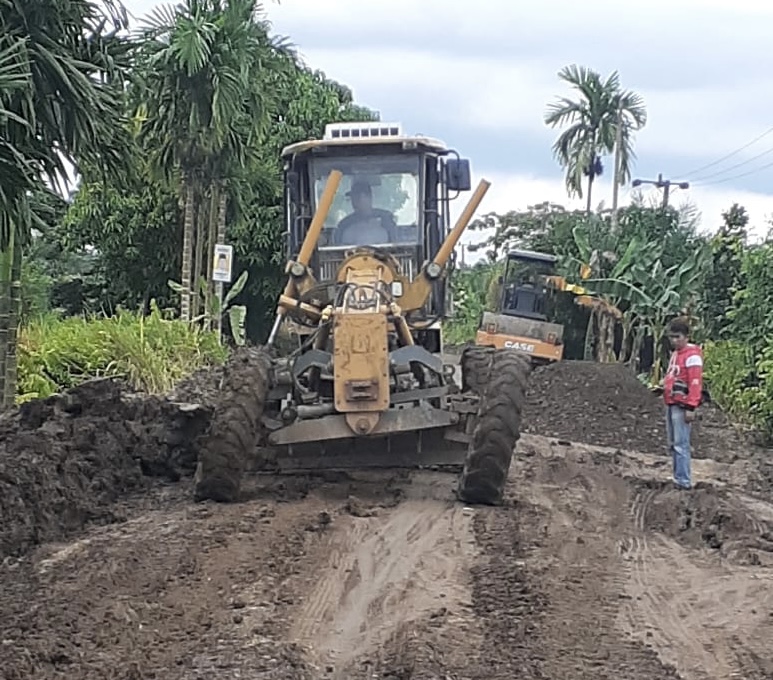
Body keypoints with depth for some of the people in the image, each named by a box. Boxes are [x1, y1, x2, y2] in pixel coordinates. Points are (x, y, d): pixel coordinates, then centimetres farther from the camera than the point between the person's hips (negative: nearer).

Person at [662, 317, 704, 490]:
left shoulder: (692, 355, -12)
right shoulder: (675, 353, 18)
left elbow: (695, 383, -18)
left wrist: (691, 408, -21)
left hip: (682, 406, -10)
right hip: (671, 404, 10)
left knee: (681, 445, -10)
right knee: (673, 445, 13)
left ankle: (684, 481, -8)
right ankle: (679, 478, 19)